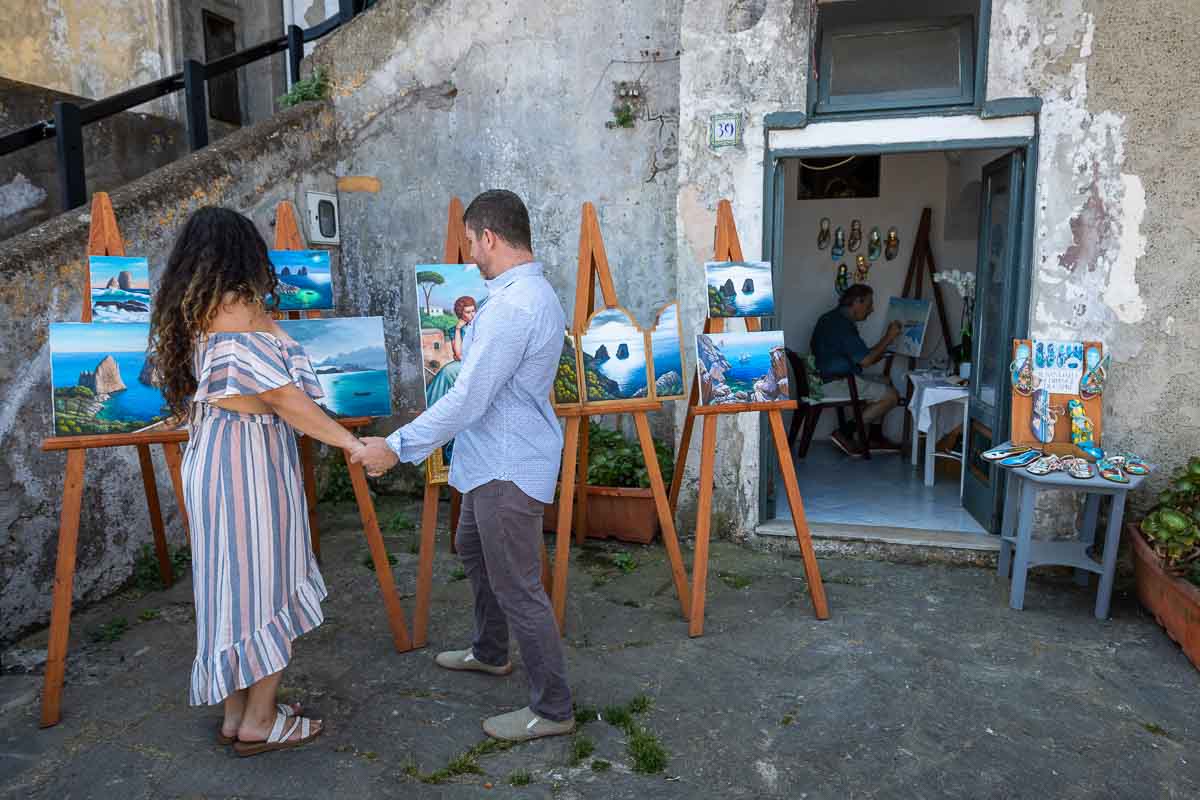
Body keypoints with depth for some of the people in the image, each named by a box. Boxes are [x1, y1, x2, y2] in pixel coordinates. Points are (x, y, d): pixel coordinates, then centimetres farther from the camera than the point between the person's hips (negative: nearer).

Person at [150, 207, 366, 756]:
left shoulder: (191, 310, 11)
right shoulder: (240, 310, -16)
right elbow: (288, 399, -20)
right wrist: (352, 443, -18)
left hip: (210, 459, 9)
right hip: (251, 463, -9)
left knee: (234, 583, 16)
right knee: (266, 585, 3)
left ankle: (236, 714, 28)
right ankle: (260, 722, 16)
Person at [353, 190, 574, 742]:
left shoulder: (510, 307, -26)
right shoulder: (537, 293, 8)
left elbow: (467, 401, -27)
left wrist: (396, 447, -20)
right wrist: (475, 324, 33)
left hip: (508, 468, -11)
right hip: (496, 462, 11)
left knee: (517, 588, 0)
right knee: (474, 551, 27)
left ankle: (552, 708, 16)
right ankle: (490, 653, 47)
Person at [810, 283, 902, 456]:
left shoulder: (836, 319, 15)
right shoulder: (841, 324, -19)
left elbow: (860, 356, 18)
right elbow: (865, 360, -19)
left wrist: (887, 339, 11)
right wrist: (888, 338, -9)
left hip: (836, 377, 11)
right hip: (833, 383, -11)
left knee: (885, 381, 21)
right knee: (891, 396, -10)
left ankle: (875, 438, 18)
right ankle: (844, 434, -7)